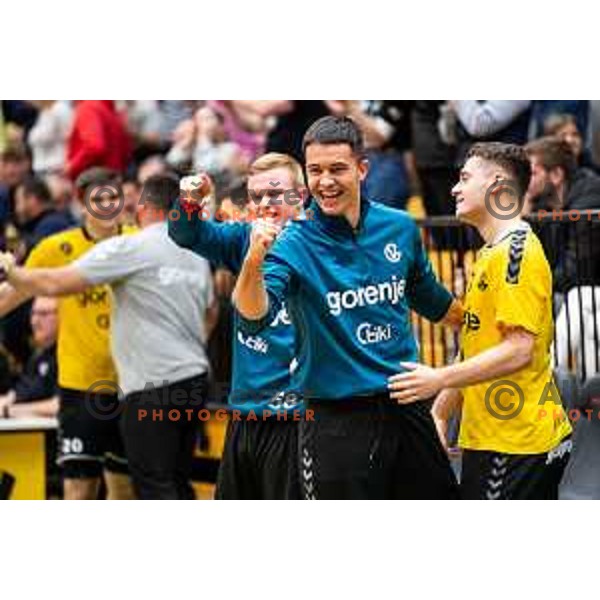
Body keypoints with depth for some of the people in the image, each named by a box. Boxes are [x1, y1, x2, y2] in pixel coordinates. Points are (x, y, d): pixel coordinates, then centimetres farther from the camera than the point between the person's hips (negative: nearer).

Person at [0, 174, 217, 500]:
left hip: (153, 387, -7)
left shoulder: (128, 248, -11)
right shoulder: (196, 254, 11)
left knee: (155, 488, -4)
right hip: (194, 379, 7)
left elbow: (56, 284, -13)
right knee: (177, 484, 16)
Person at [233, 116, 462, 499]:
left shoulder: (400, 228, 2)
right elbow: (255, 319, -26)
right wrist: (254, 262, -44)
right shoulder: (293, 242, -11)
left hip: (406, 407, 4)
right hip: (336, 421, -4)